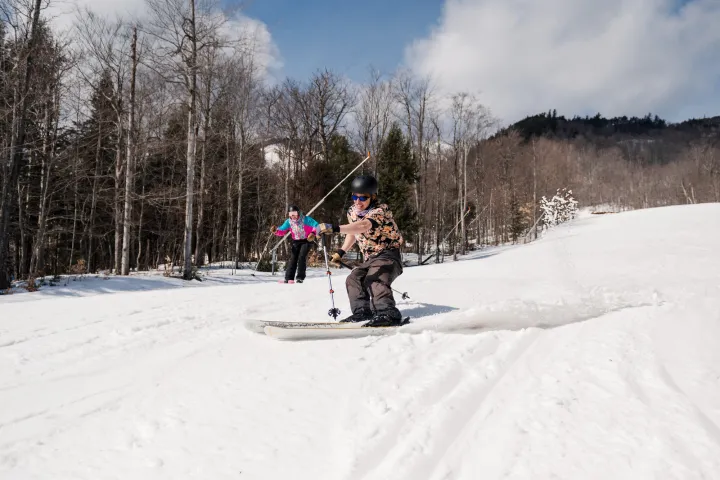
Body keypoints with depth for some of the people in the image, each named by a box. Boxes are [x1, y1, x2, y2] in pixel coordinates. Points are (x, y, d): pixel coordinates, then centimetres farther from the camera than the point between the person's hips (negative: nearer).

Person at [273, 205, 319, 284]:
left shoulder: (305, 219, -16)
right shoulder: (288, 222, -3)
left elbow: (316, 225, -15)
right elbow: (282, 231, -1)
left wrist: (313, 233, -33)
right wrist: (276, 231, -23)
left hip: (307, 240, -4)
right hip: (296, 241, 4)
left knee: (301, 257, -16)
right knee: (293, 258, -6)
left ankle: (300, 278, -12)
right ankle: (289, 278, -7)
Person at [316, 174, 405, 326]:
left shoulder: (381, 210, -23)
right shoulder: (352, 212, 3)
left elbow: (363, 226, -43)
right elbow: (353, 233, 23)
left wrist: (334, 228, -52)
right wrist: (341, 252, 14)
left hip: (388, 254, -9)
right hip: (370, 258, 9)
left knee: (375, 280, -30)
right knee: (353, 279, -3)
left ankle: (388, 313, -43)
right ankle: (362, 311, -5)